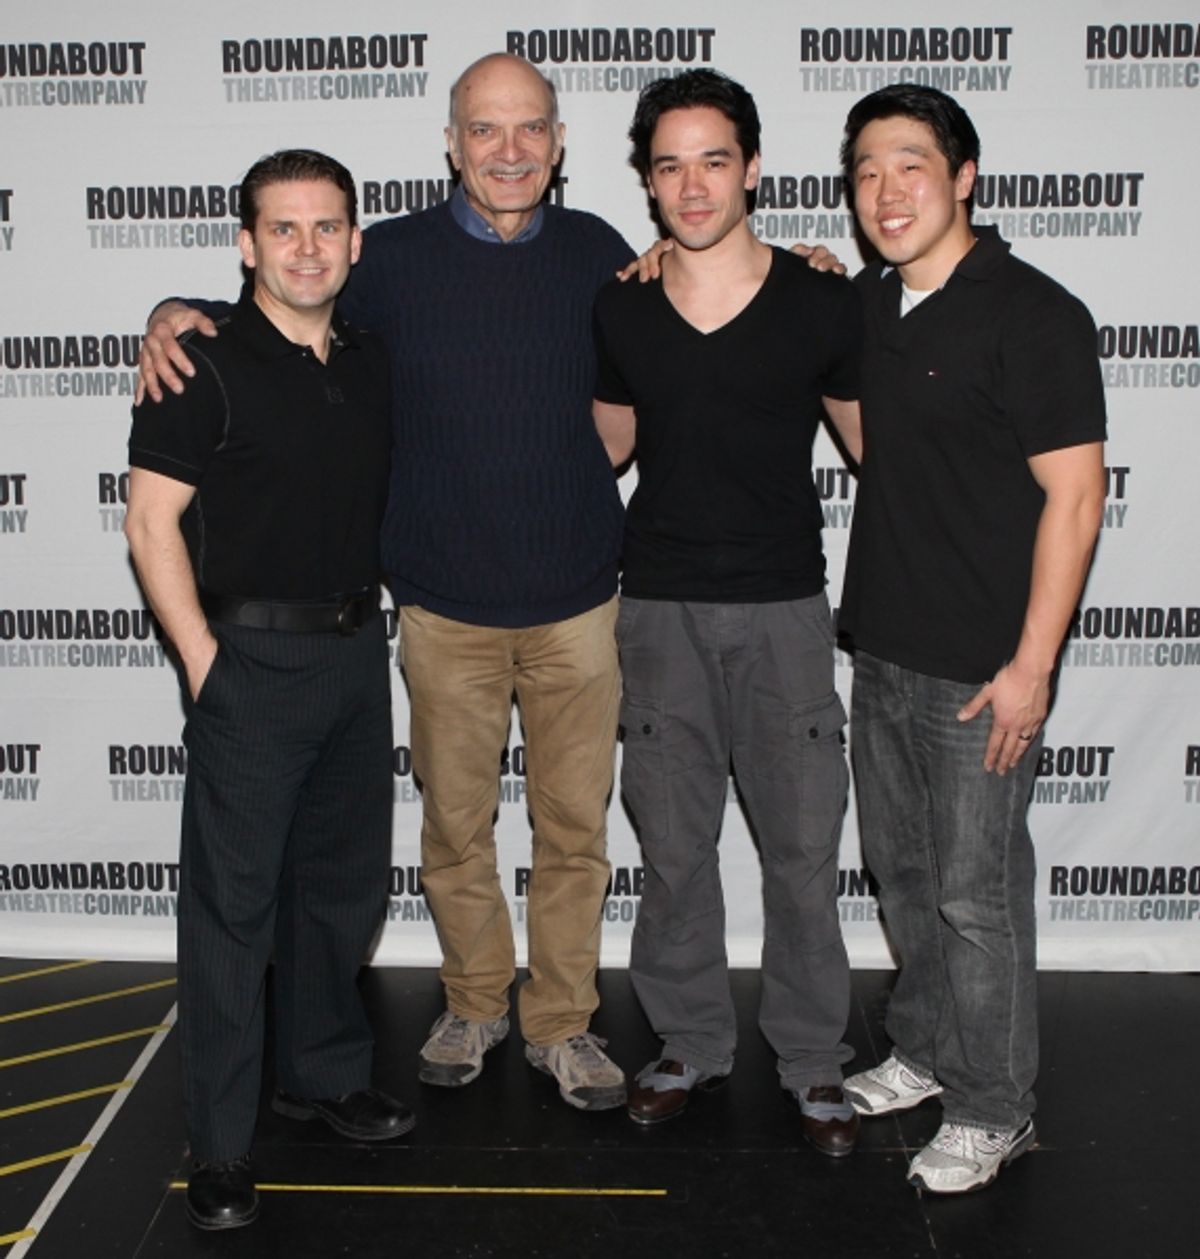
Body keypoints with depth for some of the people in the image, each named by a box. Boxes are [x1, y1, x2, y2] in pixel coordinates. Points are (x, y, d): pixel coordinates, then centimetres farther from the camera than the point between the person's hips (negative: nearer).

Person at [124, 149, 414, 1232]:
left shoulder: (373, 363, 9)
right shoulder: (205, 361, -8)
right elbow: (151, 520, -10)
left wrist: (369, 620, 12)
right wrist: (203, 660, -13)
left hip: (358, 648, 6)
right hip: (252, 659, -6)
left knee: (344, 883, 15)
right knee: (233, 900, 1)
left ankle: (327, 1076, 34)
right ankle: (220, 1148, 13)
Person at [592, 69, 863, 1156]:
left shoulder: (822, 304, -3)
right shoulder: (618, 310, 3)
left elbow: (870, 439, 8)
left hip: (783, 607, -1)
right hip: (660, 608, 2)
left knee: (803, 844, 5)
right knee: (673, 844, 10)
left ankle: (814, 1057, 24)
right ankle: (693, 1042, 29)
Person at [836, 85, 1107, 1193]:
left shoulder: (1034, 316, -14)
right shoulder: (868, 302, 9)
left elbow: (1074, 494, -16)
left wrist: (1031, 666, -19)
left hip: (981, 667, -7)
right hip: (884, 646, 7)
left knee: (975, 895, 3)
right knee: (902, 871, 18)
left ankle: (993, 1111, 21)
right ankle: (925, 1052, 38)